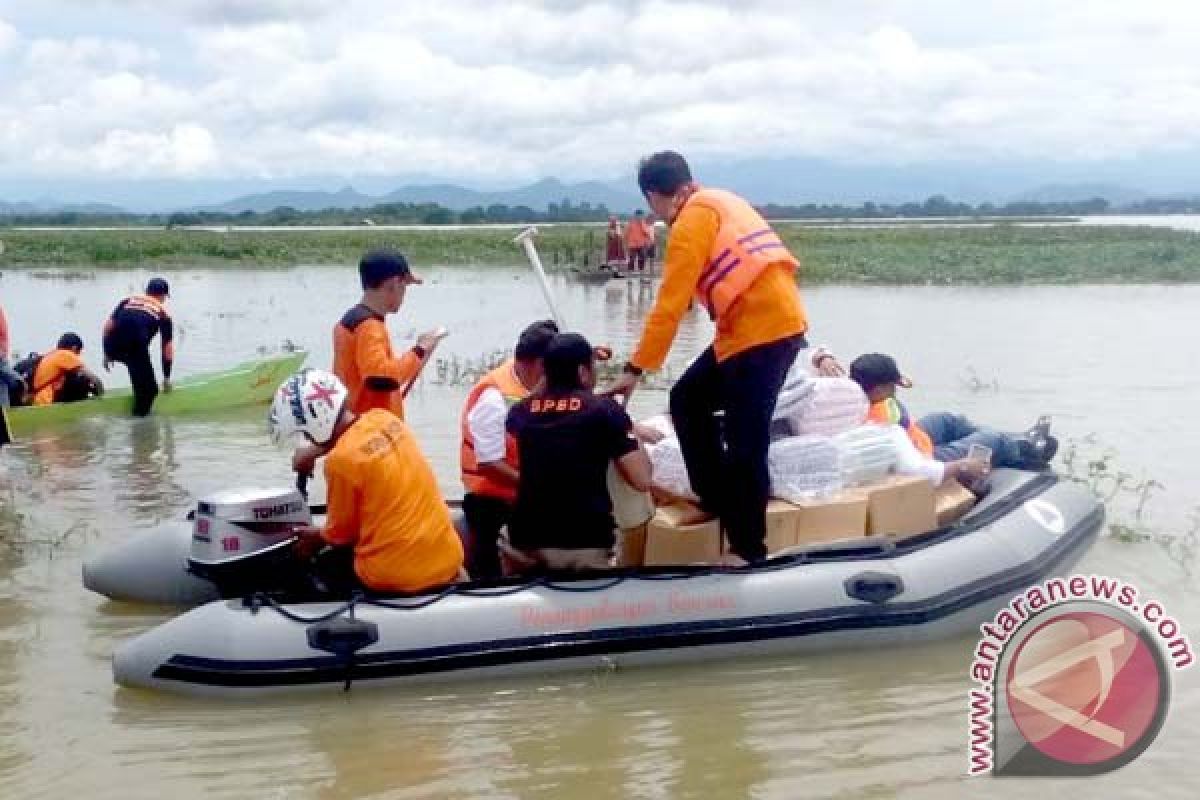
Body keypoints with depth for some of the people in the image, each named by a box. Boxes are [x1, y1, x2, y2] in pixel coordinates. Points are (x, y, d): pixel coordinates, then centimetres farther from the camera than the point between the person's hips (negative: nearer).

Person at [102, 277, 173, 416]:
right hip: (136, 347, -4)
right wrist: (166, 378, 26)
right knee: (148, 389, 10)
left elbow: (108, 326, 17)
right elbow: (167, 351, 18)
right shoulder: (163, 312, 18)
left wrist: (107, 354, 25)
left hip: (113, 349, 4)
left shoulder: (128, 301, 25)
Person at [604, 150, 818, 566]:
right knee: (688, 399, 17)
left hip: (763, 328, -10)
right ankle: (716, 500, 22)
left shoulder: (693, 218, -9)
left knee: (745, 444, -5)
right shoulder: (717, 203, 18)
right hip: (770, 322, 10)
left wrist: (635, 369, -9)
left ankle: (748, 550, 3)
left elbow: (670, 303, -13)